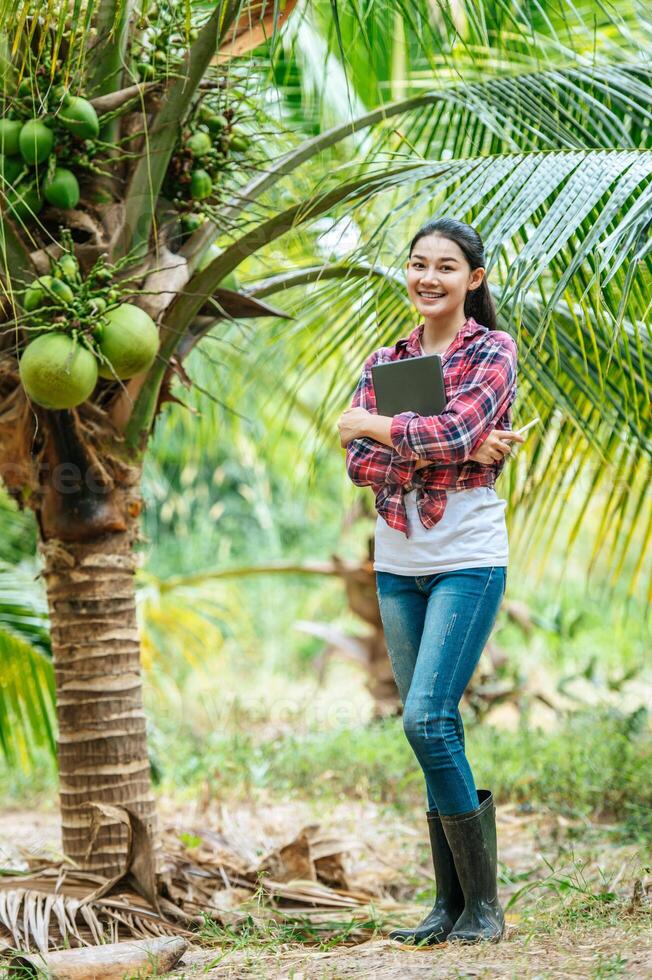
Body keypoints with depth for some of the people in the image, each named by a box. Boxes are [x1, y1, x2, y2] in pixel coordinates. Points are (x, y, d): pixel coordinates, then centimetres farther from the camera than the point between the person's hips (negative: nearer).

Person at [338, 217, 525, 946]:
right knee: (433, 731, 7)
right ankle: (449, 903, 13)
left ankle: (485, 902, -4)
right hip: (398, 565, 5)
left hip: (468, 561, -5)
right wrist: (450, 453, -13)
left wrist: (371, 427, -7)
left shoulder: (492, 352, -2)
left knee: (428, 719, -15)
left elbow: (456, 431, -20)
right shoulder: (384, 361, 11)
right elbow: (359, 467, -1)